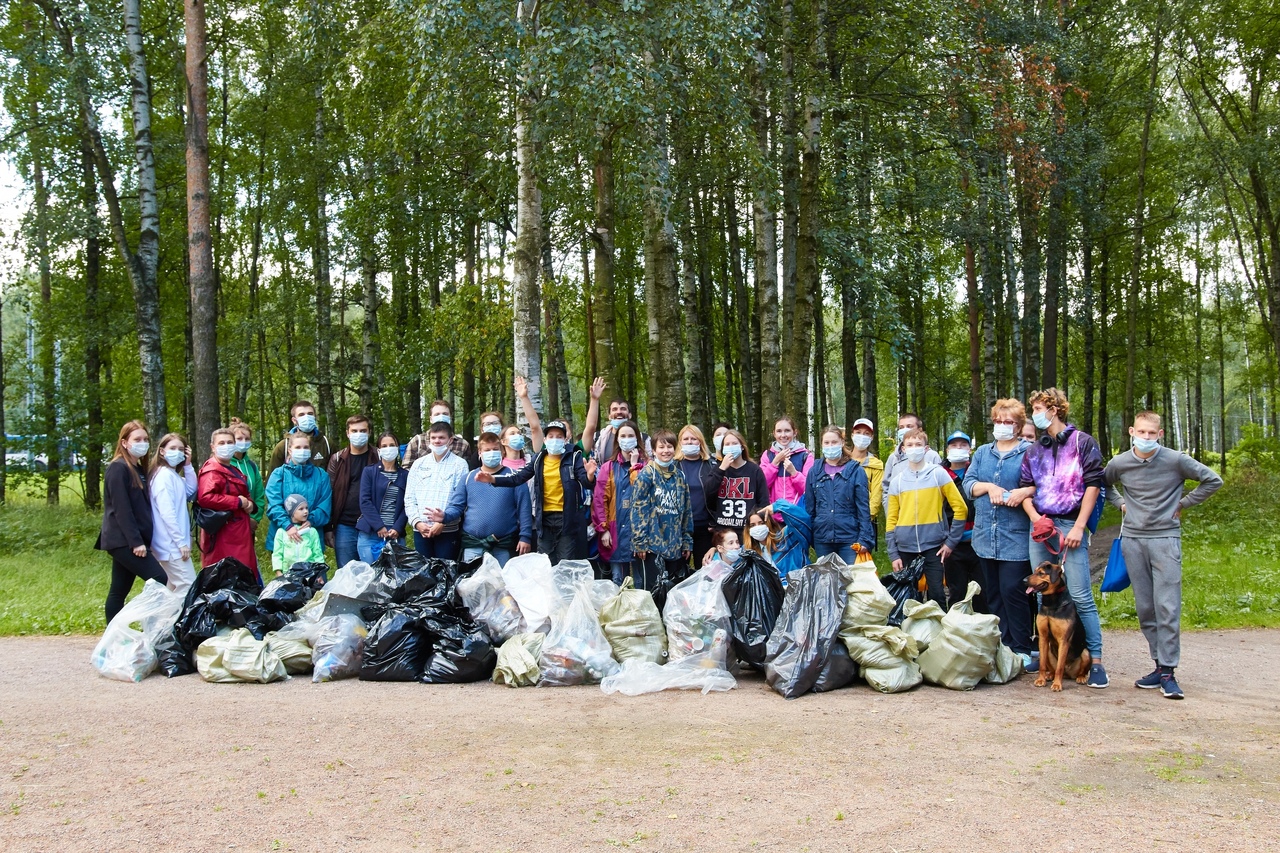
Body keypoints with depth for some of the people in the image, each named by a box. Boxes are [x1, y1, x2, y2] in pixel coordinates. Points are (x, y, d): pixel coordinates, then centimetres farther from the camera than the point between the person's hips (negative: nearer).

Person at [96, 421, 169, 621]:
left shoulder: (140, 469, 17)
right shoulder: (118, 469, -10)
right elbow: (121, 509, -17)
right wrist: (135, 541, -21)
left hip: (129, 541, 9)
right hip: (123, 540, -9)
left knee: (119, 591, 9)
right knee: (159, 580, -15)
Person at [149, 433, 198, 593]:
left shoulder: (174, 475, 14)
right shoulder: (164, 475, -15)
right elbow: (167, 513, -21)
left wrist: (188, 465, 0)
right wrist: (181, 542, -20)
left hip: (174, 543, 10)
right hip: (172, 544, -10)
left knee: (175, 589, 15)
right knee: (189, 588, -12)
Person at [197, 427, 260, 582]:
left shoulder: (234, 471, 22)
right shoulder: (211, 471, -10)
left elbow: (244, 494, 36)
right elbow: (205, 498, -27)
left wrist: (249, 504, 10)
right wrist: (238, 502, -17)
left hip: (240, 532, 10)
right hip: (223, 536, -10)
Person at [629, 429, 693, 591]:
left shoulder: (679, 476, 11)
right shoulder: (647, 474, -4)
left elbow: (686, 511, 14)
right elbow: (638, 509, -9)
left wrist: (687, 542, 11)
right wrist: (639, 541, -14)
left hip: (675, 546, 5)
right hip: (651, 544, -5)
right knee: (649, 592, -2)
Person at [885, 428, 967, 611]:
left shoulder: (938, 474, 0)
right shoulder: (897, 480, 6)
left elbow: (960, 508, -1)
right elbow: (891, 519, 6)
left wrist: (951, 542, -5)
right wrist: (893, 554, 0)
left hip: (933, 546, -2)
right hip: (905, 547, 2)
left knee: (936, 594, -1)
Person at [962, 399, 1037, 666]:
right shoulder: (982, 452, 16)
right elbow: (968, 484, 7)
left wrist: (1026, 491, -24)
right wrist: (989, 487, -10)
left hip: (1016, 536, -6)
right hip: (985, 534, 6)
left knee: (1012, 590, -11)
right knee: (993, 594, 9)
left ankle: (1025, 649, -1)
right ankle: (1003, 646, 17)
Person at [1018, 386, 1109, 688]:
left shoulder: (1082, 442, 3)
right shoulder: (1033, 451, 18)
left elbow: (1092, 484, -4)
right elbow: (1025, 490, 15)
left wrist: (1079, 527, -11)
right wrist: (1036, 519, -5)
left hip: (1070, 525, -5)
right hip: (1040, 528, 5)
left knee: (1080, 596, -9)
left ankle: (1096, 660, -5)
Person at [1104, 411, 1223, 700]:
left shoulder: (1175, 460, -6)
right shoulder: (1119, 464, 2)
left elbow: (1213, 480, 3)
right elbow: (1103, 485, 23)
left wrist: (1182, 504, 1)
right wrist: (1121, 503, 8)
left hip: (1165, 538, -3)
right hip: (1132, 540, 3)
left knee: (1167, 607, -8)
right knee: (1145, 607, 6)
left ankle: (1168, 672, -5)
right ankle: (1160, 664, 15)